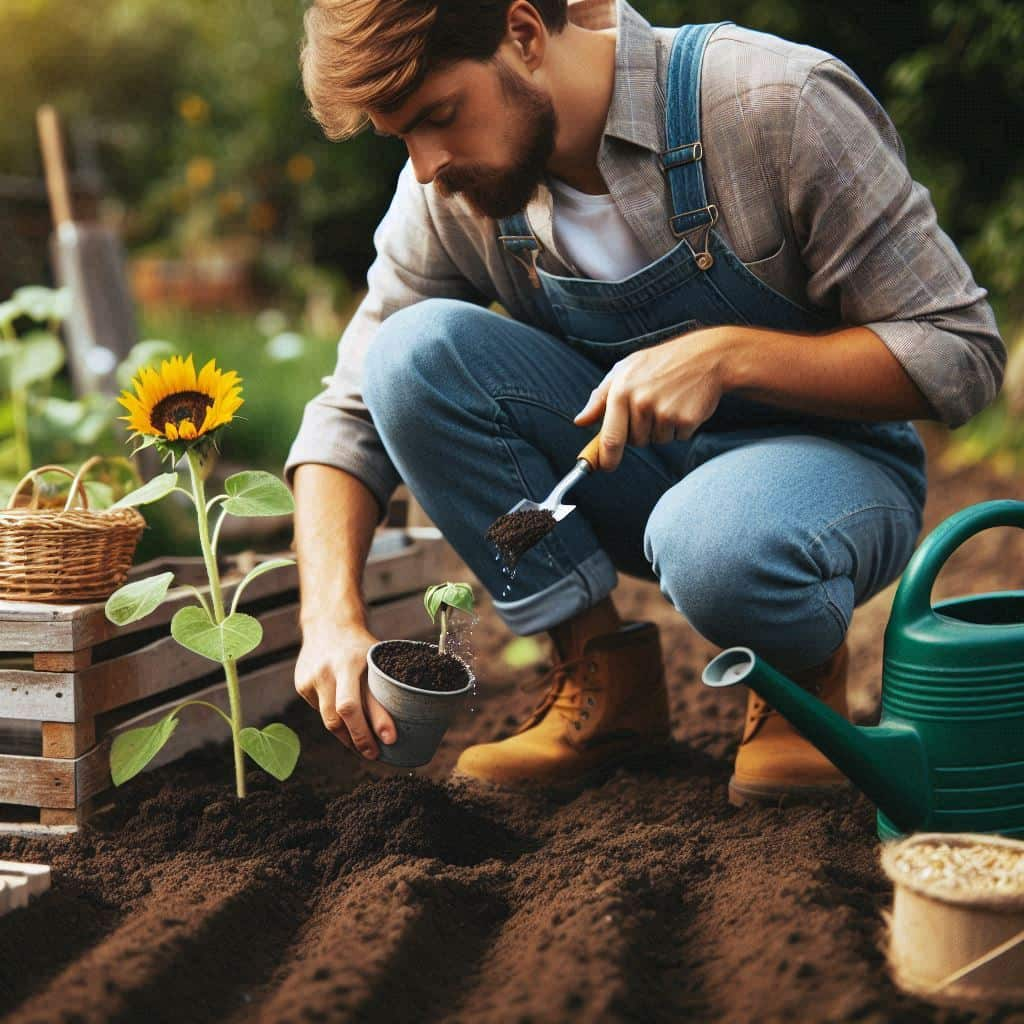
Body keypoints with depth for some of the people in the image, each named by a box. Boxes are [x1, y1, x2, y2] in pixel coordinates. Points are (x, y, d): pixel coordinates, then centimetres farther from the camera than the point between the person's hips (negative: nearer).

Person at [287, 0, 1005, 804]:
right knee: (415, 351, -21)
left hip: (827, 458, -4)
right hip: (633, 473, 4)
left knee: (714, 545, -40)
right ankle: (604, 675, -8)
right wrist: (334, 615, -21)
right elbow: (354, 408, -4)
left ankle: (807, 668, -2)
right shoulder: (451, 194, -10)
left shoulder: (780, 104, -23)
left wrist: (727, 354, -32)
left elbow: (963, 355, -19)